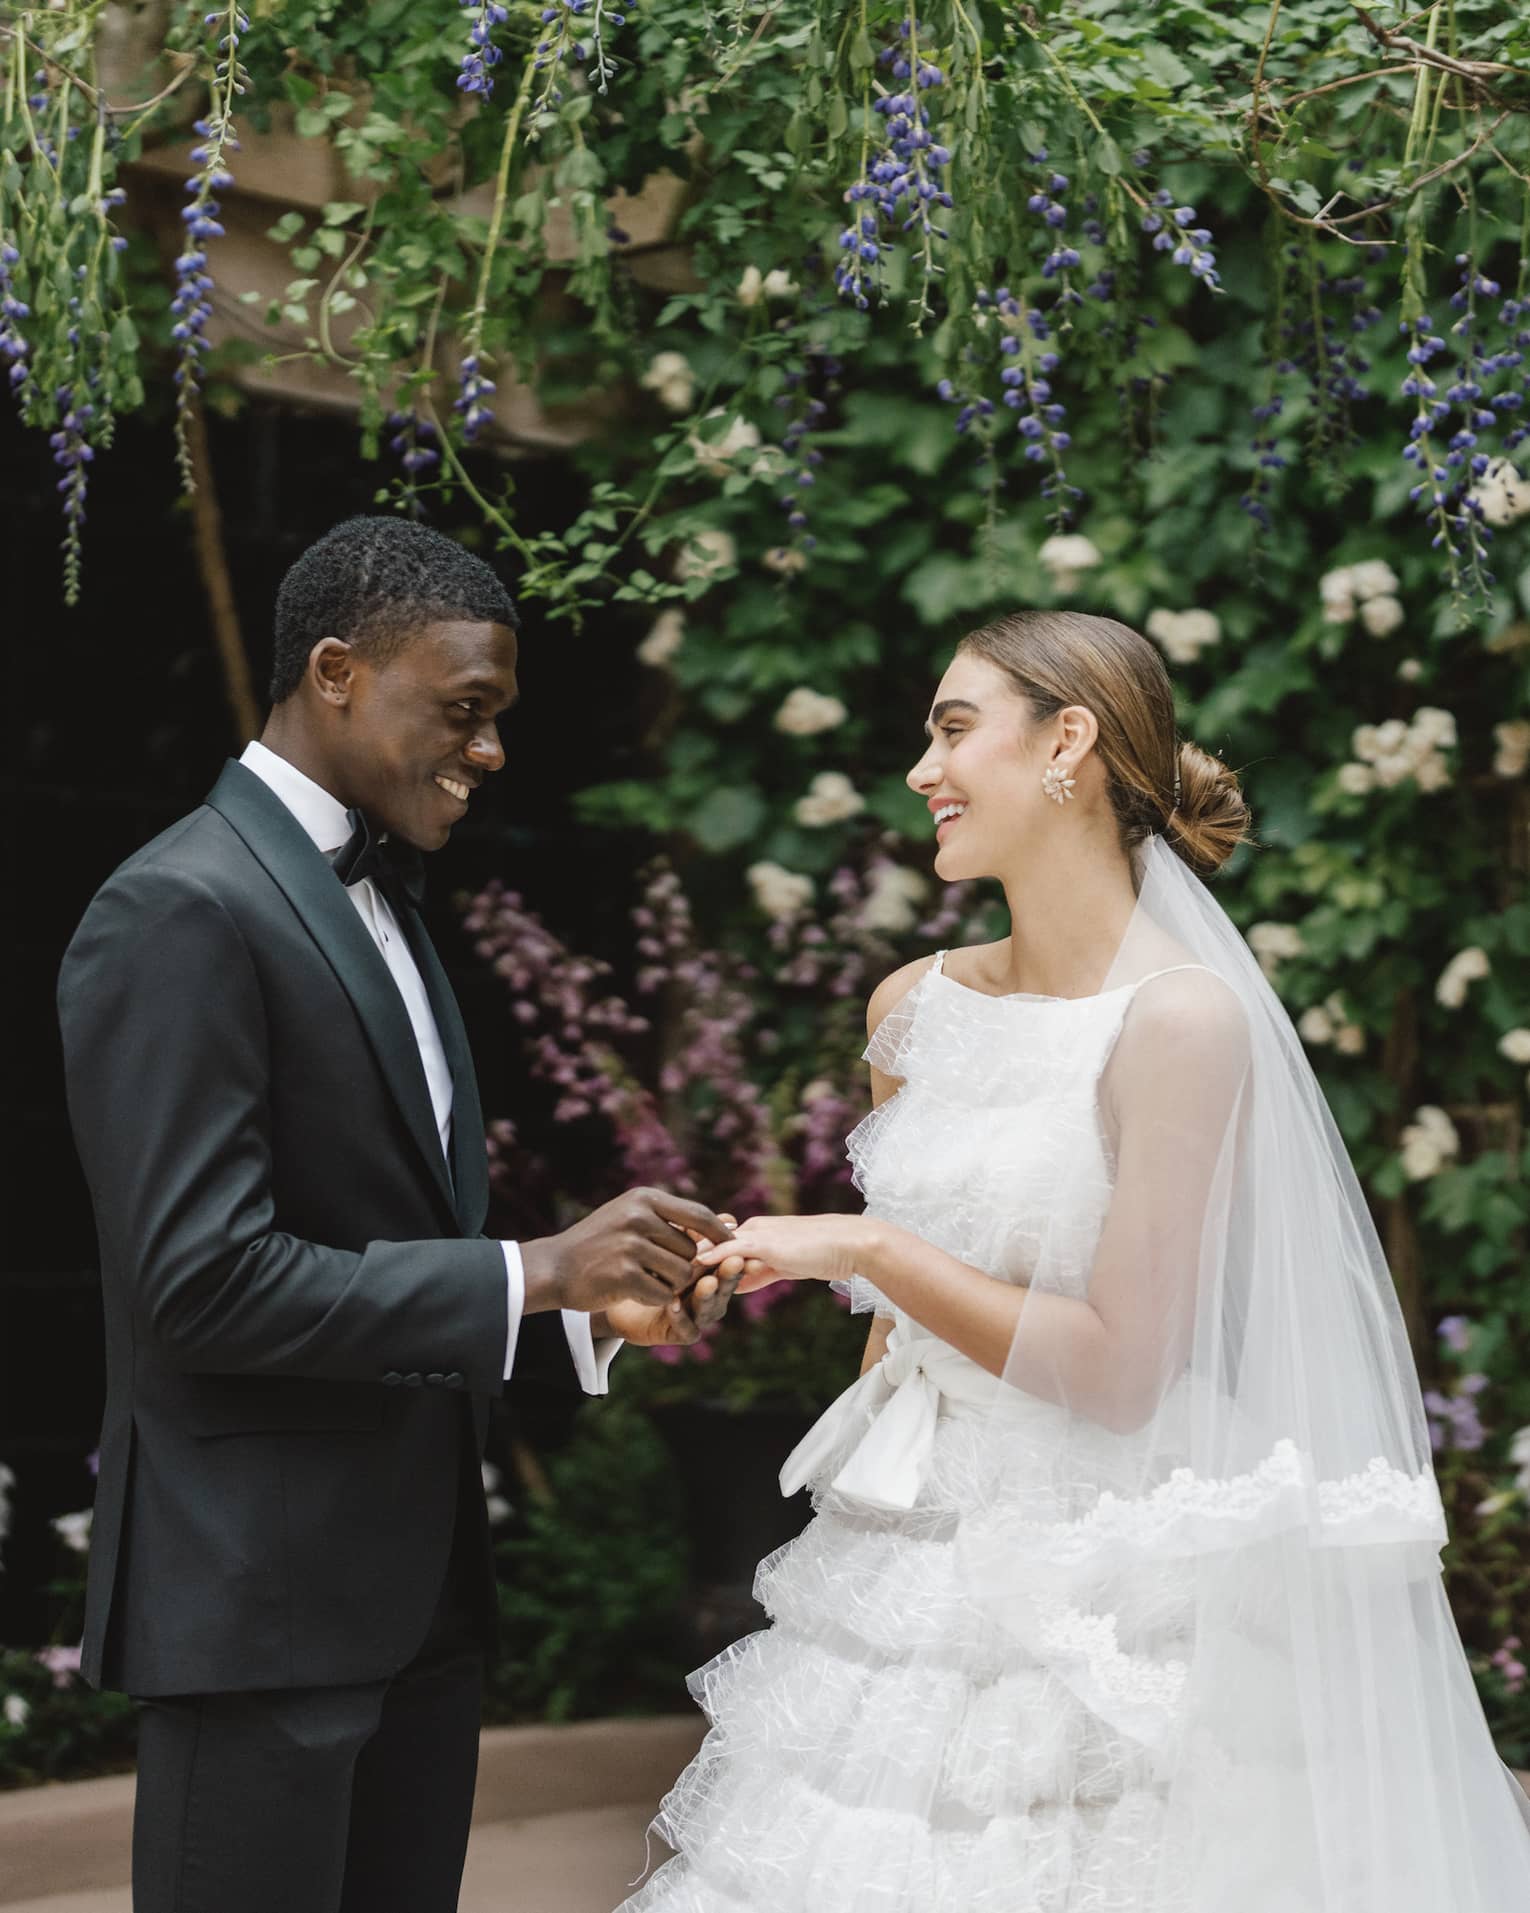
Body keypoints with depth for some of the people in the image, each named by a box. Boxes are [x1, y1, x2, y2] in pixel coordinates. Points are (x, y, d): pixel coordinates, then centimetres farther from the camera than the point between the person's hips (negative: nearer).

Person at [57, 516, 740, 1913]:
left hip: (418, 1583, 9)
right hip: (259, 1596, -9)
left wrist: (593, 1299, 2)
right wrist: (533, 1274, -18)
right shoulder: (181, 913, -14)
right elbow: (206, 1280, -21)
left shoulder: (380, 902, 16)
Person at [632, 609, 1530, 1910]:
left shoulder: (1182, 1021, -15)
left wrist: (868, 1250, -17)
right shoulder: (918, 1004, 6)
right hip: (902, 1557, 6)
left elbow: (1118, 1371, -16)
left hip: (1086, 1595, -6)